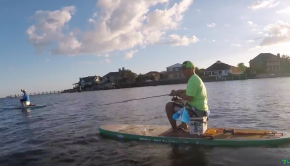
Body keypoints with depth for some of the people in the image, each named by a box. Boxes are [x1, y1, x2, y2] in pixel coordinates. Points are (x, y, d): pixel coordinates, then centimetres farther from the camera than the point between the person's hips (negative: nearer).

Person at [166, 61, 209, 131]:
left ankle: (174, 129, 3)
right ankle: (184, 125, 32)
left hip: (197, 111, -11)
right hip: (201, 109, 11)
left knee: (169, 106, -7)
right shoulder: (195, 78, 14)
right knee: (180, 102, 34)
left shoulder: (192, 80, -18)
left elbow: (189, 98, -25)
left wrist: (177, 94, -11)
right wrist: (181, 91, 7)